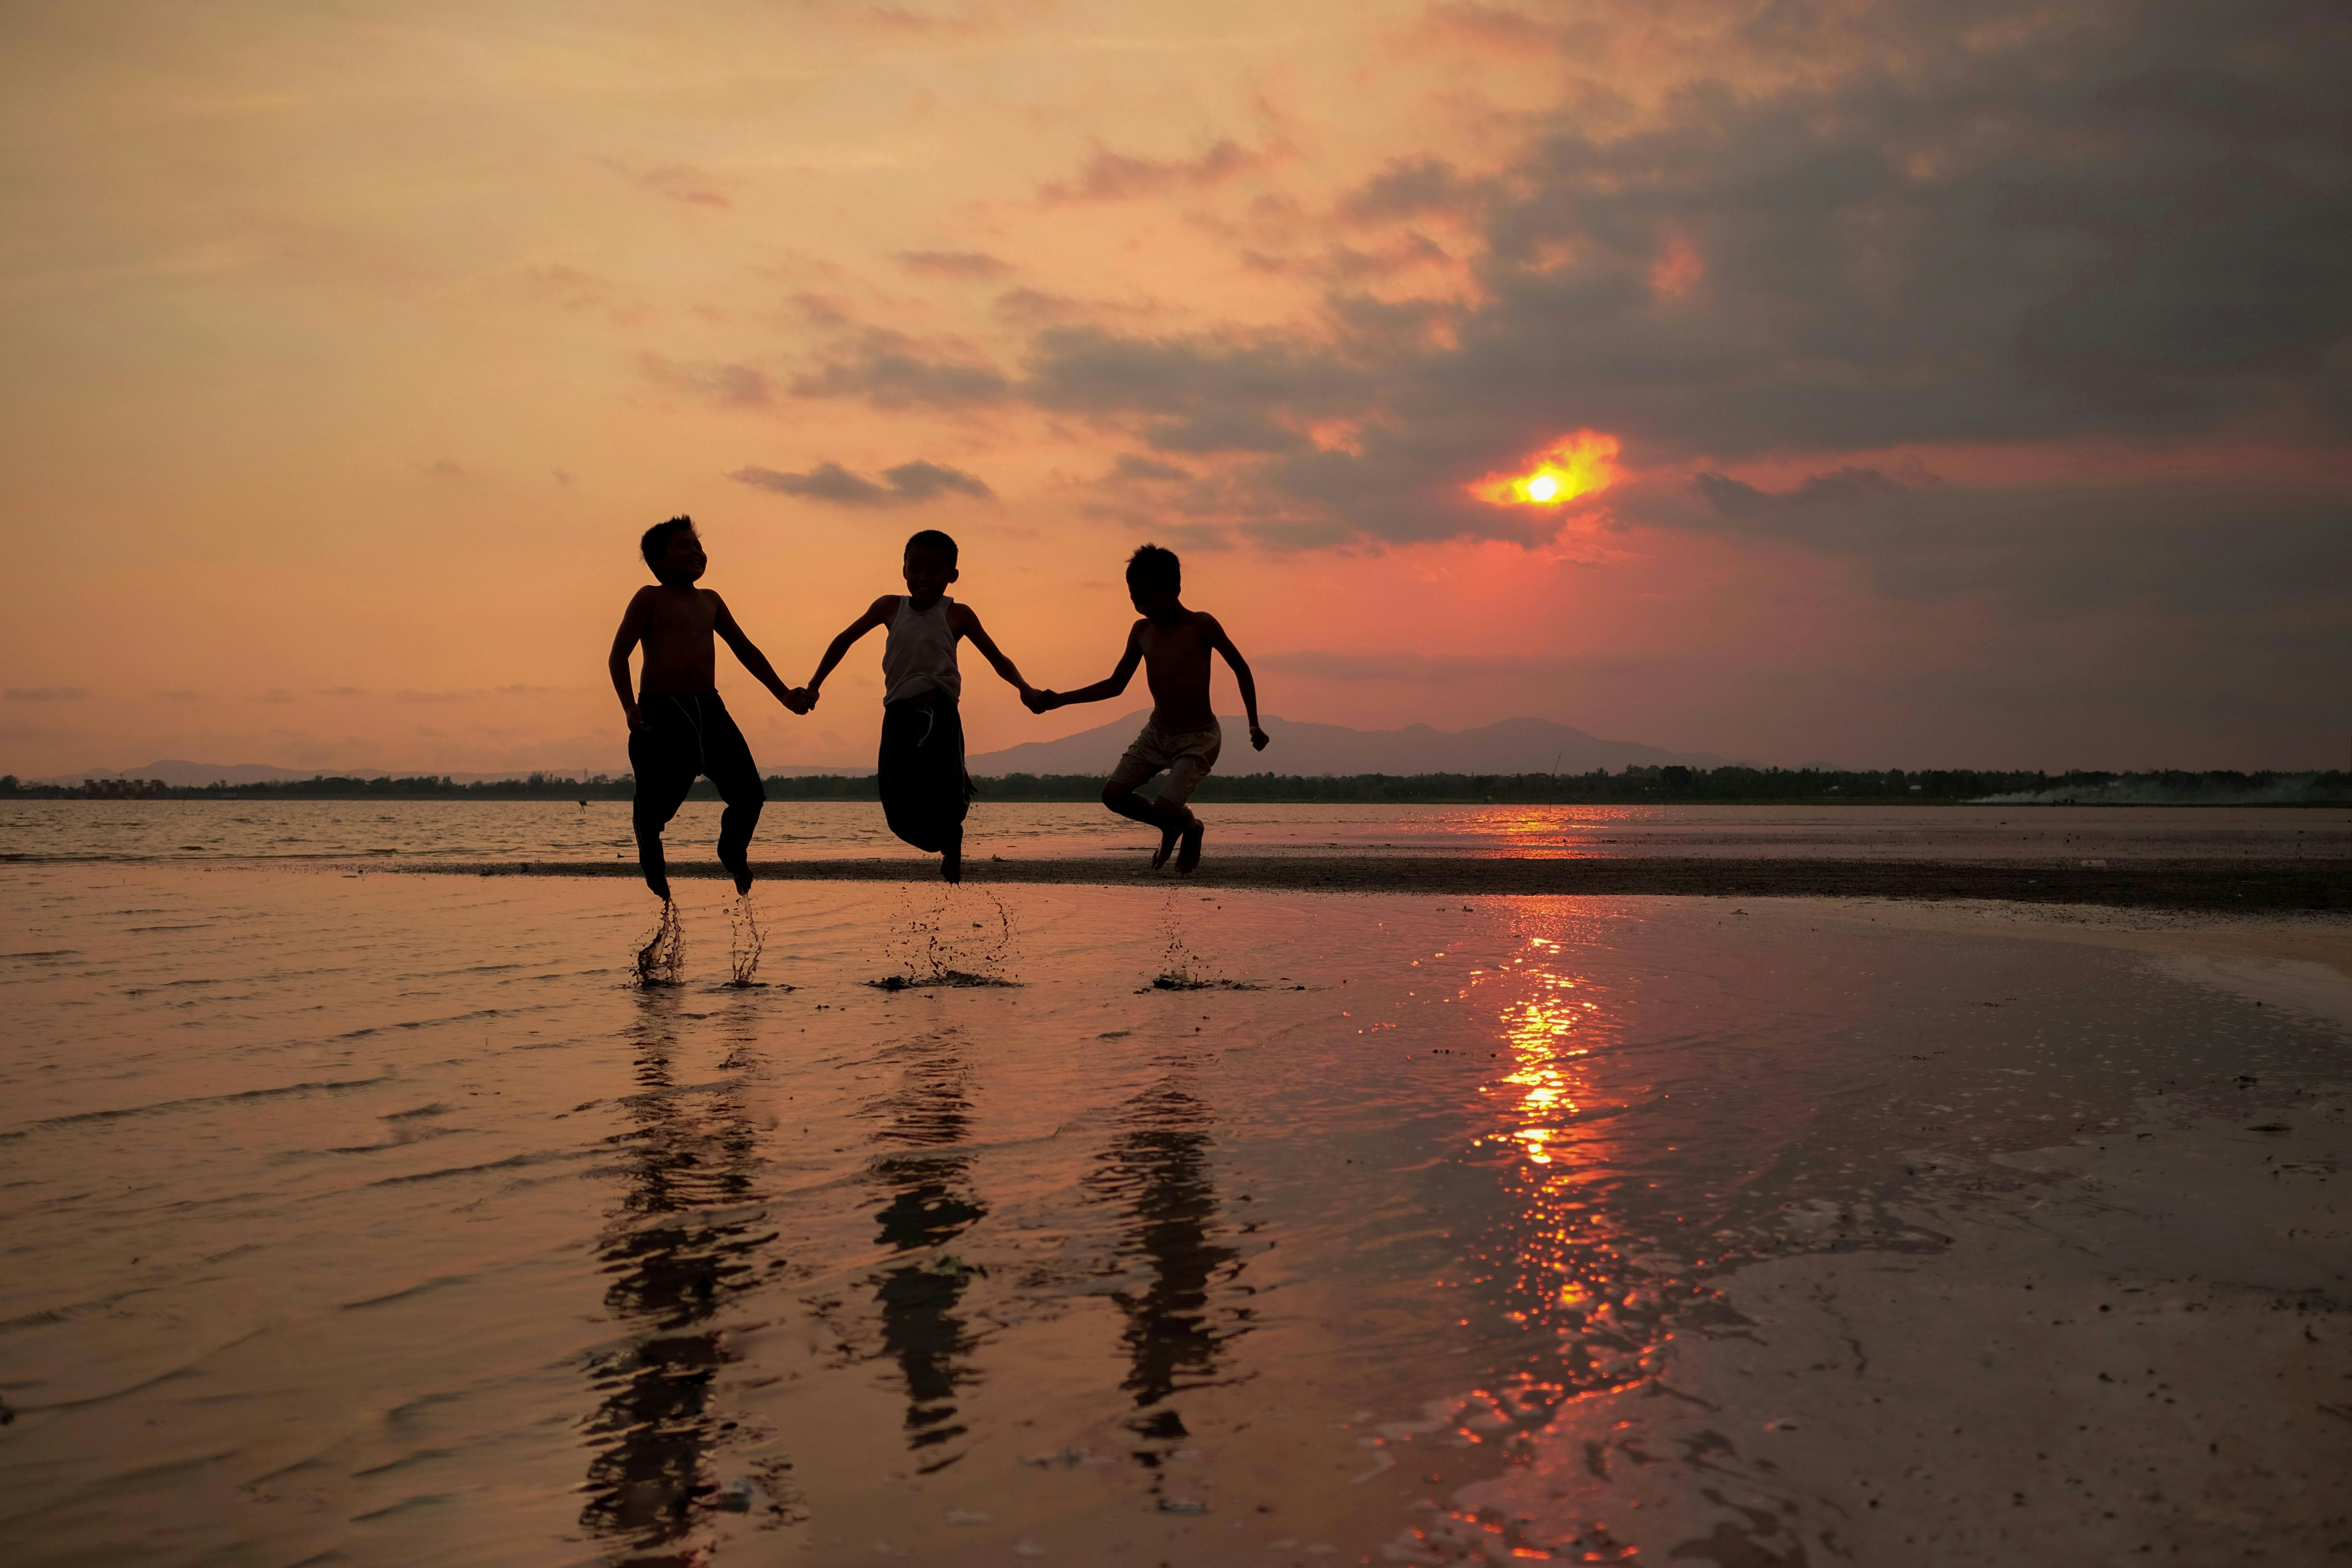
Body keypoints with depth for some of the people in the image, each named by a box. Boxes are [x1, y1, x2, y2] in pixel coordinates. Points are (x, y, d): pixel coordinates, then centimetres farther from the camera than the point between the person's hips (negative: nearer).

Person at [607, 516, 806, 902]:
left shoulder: (710, 601, 17)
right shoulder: (650, 598, 2)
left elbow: (745, 650, 25)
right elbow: (619, 655, -4)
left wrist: (784, 695, 21)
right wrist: (630, 708, -17)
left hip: (709, 710, 5)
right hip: (660, 713, -4)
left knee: (748, 792, -4)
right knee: (655, 805, -2)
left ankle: (733, 854, 26)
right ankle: (653, 870, 29)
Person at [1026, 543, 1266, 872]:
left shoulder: (1201, 625, -16)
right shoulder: (1141, 631, 0)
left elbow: (1241, 669, -6)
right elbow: (1115, 685, 9)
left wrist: (1254, 725, -8)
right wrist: (1059, 700, 1)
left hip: (1198, 739, -6)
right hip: (1157, 733, 6)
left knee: (1164, 807, -21)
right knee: (1114, 795, -7)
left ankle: (1192, 829, 16)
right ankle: (1170, 828, 21)